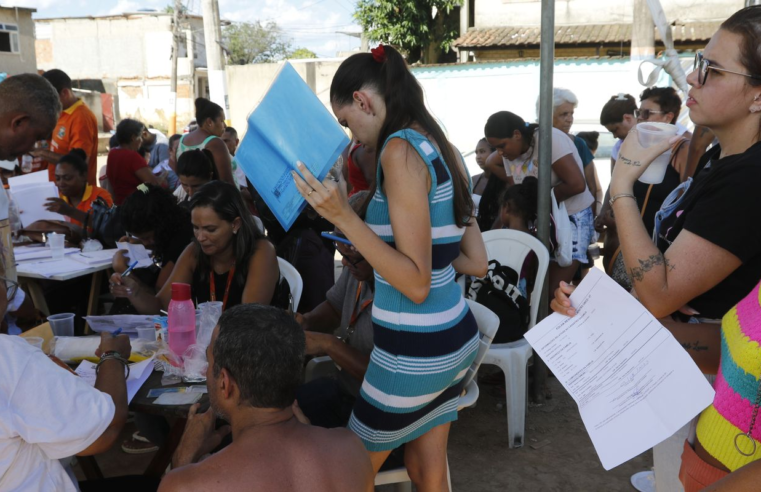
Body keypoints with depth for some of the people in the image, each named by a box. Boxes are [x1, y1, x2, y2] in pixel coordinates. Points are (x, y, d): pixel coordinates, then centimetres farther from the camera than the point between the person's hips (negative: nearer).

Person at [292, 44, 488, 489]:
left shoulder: (400, 150, -19)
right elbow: (477, 262, 11)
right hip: (454, 337, 8)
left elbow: (416, 284, -22)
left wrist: (344, 217, -26)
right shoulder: (443, 148, 6)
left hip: (415, 351, -8)